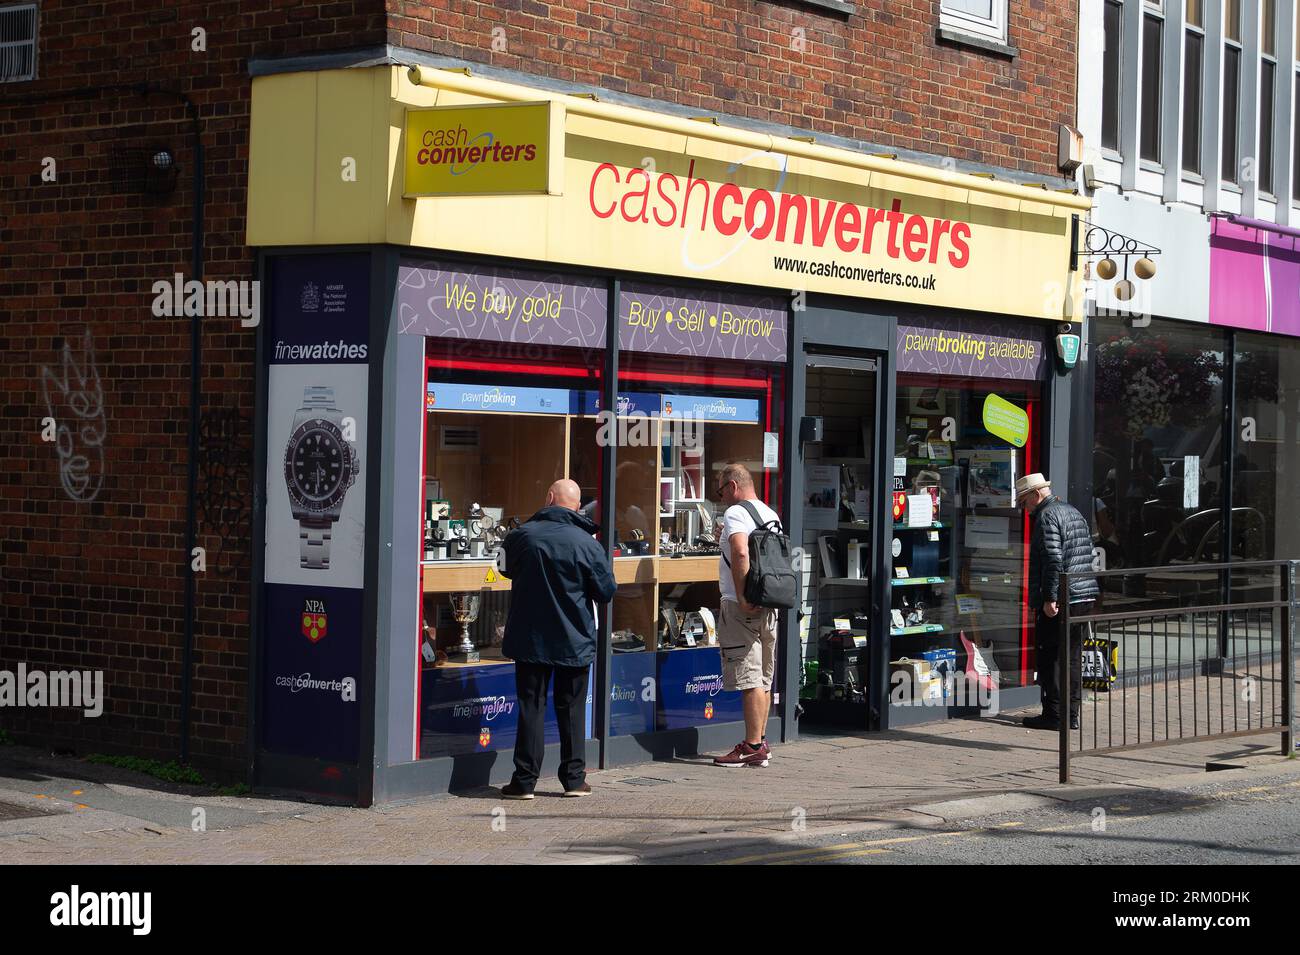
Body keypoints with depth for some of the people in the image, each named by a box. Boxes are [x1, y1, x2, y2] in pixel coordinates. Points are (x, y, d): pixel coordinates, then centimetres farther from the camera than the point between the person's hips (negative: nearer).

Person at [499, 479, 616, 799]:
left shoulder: (521, 536, -7)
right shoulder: (586, 543, -10)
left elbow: (507, 569, 12)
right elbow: (606, 592, -3)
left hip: (530, 638, 0)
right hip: (574, 641, 0)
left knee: (531, 706, 5)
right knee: (572, 709, 10)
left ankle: (524, 780, 4)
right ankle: (574, 778, 14)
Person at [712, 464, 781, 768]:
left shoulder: (735, 513, -10)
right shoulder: (771, 514, 17)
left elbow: (740, 552, -26)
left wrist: (742, 597, -24)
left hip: (741, 608, -9)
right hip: (768, 605, 9)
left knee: (750, 680, -7)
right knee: (763, 679, 13)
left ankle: (753, 747, -7)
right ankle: (760, 742, 19)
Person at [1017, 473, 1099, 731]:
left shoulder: (1047, 517, -11)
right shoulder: (1074, 513, 18)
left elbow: (1053, 561, -20)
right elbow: (1088, 554, 22)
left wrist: (1050, 598, -20)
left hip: (1059, 602, -9)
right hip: (1085, 599, 9)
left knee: (1050, 658, -3)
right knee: (1073, 656, 12)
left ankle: (1054, 714, -3)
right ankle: (1071, 714, 15)